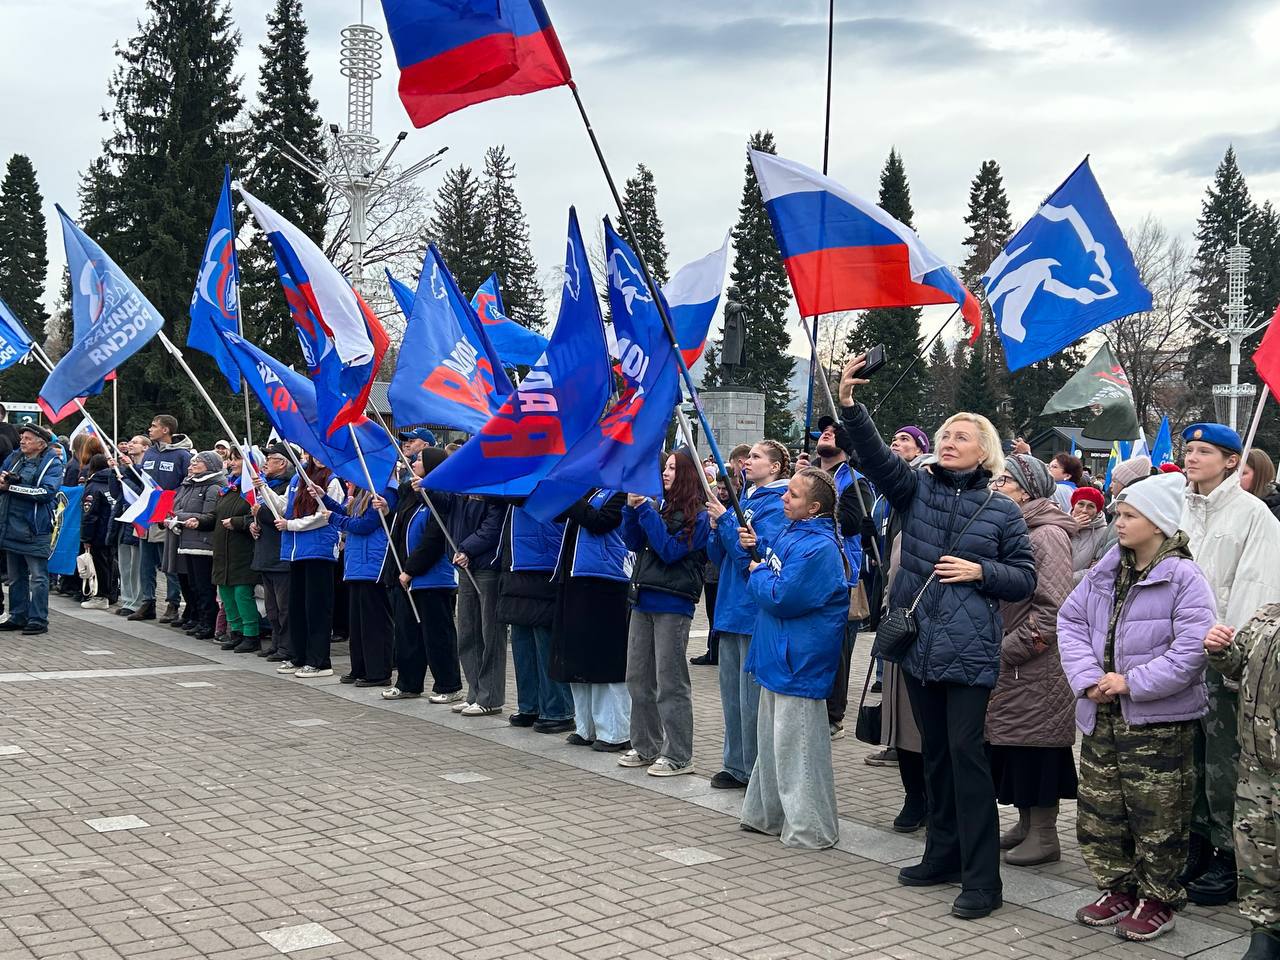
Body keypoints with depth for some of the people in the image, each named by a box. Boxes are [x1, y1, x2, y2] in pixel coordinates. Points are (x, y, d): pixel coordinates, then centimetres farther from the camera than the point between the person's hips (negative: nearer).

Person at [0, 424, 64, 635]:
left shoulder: (52, 464, -6)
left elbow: (47, 492, -19)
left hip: (35, 529, -7)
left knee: (38, 577, -4)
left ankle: (38, 620, 1)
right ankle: (18, 617, 24)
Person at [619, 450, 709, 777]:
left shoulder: (698, 516, -8)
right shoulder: (660, 506, 11)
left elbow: (670, 550, -17)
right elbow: (634, 543, 9)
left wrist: (645, 510, -15)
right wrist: (632, 507, -3)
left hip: (673, 605, -7)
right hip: (644, 601, 7)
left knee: (670, 683, -3)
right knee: (638, 679, 12)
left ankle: (678, 756, 5)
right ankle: (645, 747, 23)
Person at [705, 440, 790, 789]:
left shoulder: (776, 505, -9)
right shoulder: (744, 501, 16)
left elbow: (758, 554, -19)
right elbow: (720, 557, 16)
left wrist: (724, 520, -16)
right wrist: (716, 527, -3)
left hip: (755, 612, -9)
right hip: (732, 609, 9)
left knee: (752, 696, -3)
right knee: (731, 692, 13)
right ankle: (736, 765, 23)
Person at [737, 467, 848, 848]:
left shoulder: (818, 547, -21)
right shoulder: (792, 532, 10)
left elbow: (781, 597, -24)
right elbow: (774, 567, 24)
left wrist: (758, 573, -6)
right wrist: (757, 548, 5)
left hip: (799, 663, -11)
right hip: (778, 657, 11)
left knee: (797, 745, -3)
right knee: (773, 739, 19)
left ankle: (810, 828, 6)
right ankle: (768, 814, 31)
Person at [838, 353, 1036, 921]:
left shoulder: (1002, 511, 0)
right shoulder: (917, 488, 6)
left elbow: (1024, 578, 4)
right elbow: (875, 456, -9)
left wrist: (980, 571, -13)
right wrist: (849, 407, -22)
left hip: (969, 652, -4)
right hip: (918, 645, 4)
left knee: (966, 754, -6)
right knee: (935, 753, 14)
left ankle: (982, 879, 0)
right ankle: (943, 856, 28)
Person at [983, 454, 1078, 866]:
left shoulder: (1047, 535, -14)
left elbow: (1055, 609, -20)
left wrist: (1007, 649, -17)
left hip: (1037, 668, -8)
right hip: (1007, 667, 9)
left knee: (1036, 744, -2)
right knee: (1014, 746, 13)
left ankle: (1044, 837, 7)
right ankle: (1026, 824, 24)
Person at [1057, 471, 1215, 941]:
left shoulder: (1184, 579, -12)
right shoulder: (1104, 572, 6)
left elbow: (1190, 651, -19)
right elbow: (1071, 621, 5)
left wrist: (1131, 683, -19)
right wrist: (1087, 678, -9)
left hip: (1159, 724, -6)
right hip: (1102, 717, 6)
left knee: (1157, 818, 4)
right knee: (1098, 812, 14)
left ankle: (1157, 900, 21)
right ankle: (1118, 890, 30)